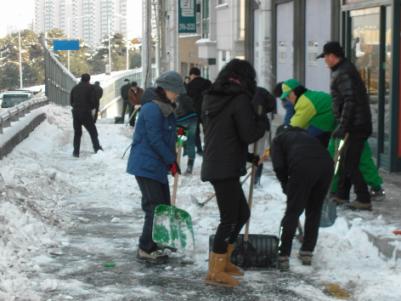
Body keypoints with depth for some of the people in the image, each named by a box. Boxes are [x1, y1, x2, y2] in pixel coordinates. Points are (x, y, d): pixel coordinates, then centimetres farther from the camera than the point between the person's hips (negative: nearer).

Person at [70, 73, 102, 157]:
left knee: (77, 133, 12)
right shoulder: (89, 87, -5)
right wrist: (91, 107, 9)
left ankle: (76, 151, 8)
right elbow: (93, 101, -10)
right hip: (86, 113, -4)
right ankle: (97, 148, -2)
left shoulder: (75, 88, 11)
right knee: (93, 131, 6)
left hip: (76, 113, 4)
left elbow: (71, 102, 12)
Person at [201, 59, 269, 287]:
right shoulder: (240, 99, -12)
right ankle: (216, 272, 2)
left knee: (242, 212, 19)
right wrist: (263, 117, 4)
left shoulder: (211, 98, 14)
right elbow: (248, 135, -13)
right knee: (229, 219, -2)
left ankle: (223, 260, 26)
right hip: (226, 168, -9)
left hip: (213, 164, 9)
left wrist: (249, 157, 24)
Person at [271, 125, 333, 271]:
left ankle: (283, 257, 1)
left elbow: (279, 166, 7)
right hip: (326, 164, 5)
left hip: (303, 166, -4)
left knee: (292, 212, 3)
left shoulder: (278, 139, 24)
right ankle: (307, 253, 26)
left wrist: (286, 186, 23)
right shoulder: (306, 135, 39)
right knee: (314, 211, 19)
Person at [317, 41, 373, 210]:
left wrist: (342, 126, -23)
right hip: (357, 124, 10)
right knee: (345, 162, 17)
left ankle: (364, 200, -6)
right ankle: (341, 195, 25)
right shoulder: (342, 70, 16)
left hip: (355, 126, -10)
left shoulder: (343, 73, -17)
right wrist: (342, 126, 23)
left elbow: (350, 102, -24)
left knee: (349, 164, -8)